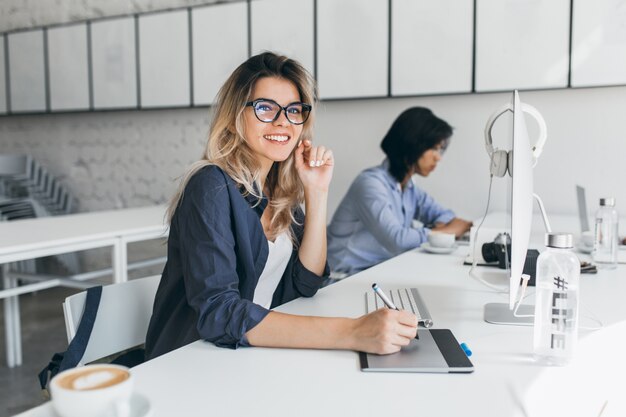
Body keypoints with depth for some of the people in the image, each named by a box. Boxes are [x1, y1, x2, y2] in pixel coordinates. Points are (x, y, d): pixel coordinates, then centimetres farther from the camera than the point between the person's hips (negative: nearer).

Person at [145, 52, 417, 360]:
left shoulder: (280, 189, 4)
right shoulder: (211, 187, -17)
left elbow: (305, 283, 3)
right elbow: (216, 312, -26)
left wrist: (317, 193, -6)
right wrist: (351, 333, -32)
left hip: (255, 359, 6)